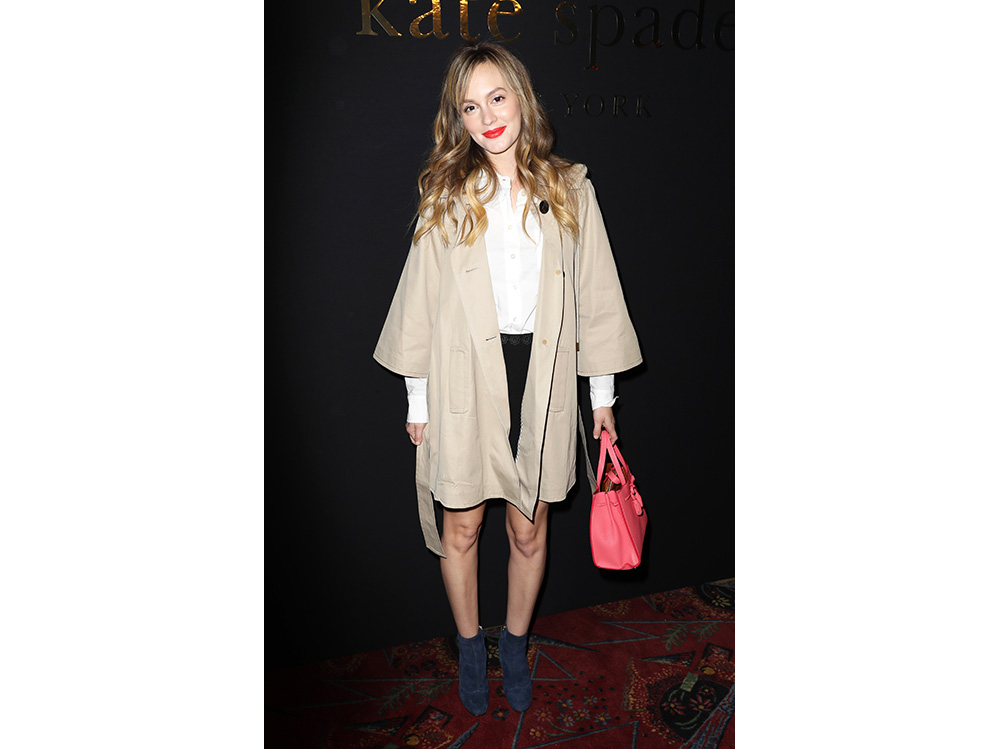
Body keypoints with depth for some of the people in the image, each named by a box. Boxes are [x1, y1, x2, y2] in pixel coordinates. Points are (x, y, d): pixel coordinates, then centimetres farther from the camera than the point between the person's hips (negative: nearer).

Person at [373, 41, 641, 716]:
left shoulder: (570, 188, 3)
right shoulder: (446, 195, 1)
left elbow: (595, 293, 5)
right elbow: (421, 298, 3)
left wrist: (603, 393, 6)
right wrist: (417, 399, 5)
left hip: (542, 377, 1)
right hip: (465, 381, 0)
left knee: (530, 533, 12)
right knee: (460, 529, 11)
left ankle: (516, 645, 38)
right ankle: (470, 647, 37)